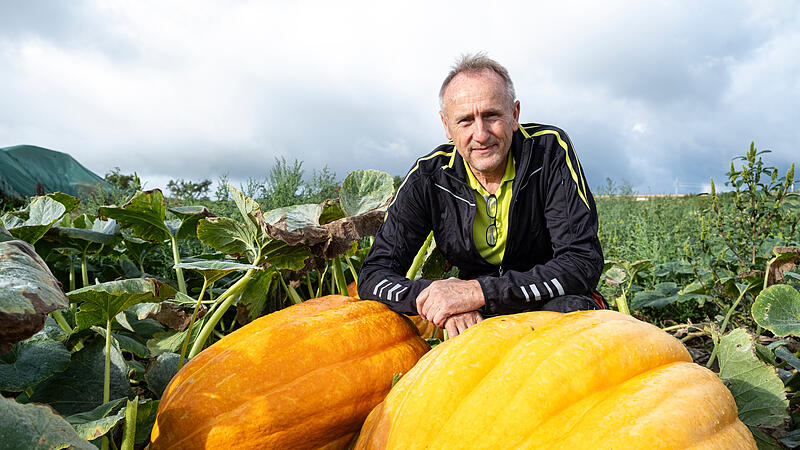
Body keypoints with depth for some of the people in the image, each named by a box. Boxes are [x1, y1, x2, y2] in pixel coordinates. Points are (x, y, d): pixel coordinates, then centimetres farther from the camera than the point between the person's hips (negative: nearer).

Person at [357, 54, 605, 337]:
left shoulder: (549, 150, -16)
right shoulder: (429, 176, -11)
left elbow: (584, 263, -22)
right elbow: (373, 275, -11)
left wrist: (480, 291, -33)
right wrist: (439, 300, -32)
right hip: (479, 317, 2)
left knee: (572, 306, -33)